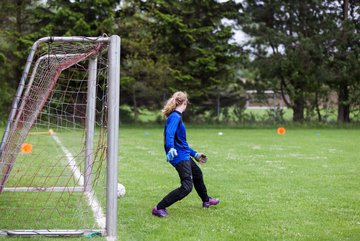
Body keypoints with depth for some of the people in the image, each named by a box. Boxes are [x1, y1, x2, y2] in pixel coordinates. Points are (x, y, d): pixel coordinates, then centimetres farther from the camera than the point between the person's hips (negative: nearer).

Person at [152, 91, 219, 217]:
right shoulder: (175, 117, -15)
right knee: (187, 186, -18)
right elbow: (169, 134, -33)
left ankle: (206, 200, 54)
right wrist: (171, 149, -50)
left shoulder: (176, 116, 15)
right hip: (179, 156, -11)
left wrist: (195, 154, 30)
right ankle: (159, 208, -18)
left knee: (197, 174, 30)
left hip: (184, 155, 11)